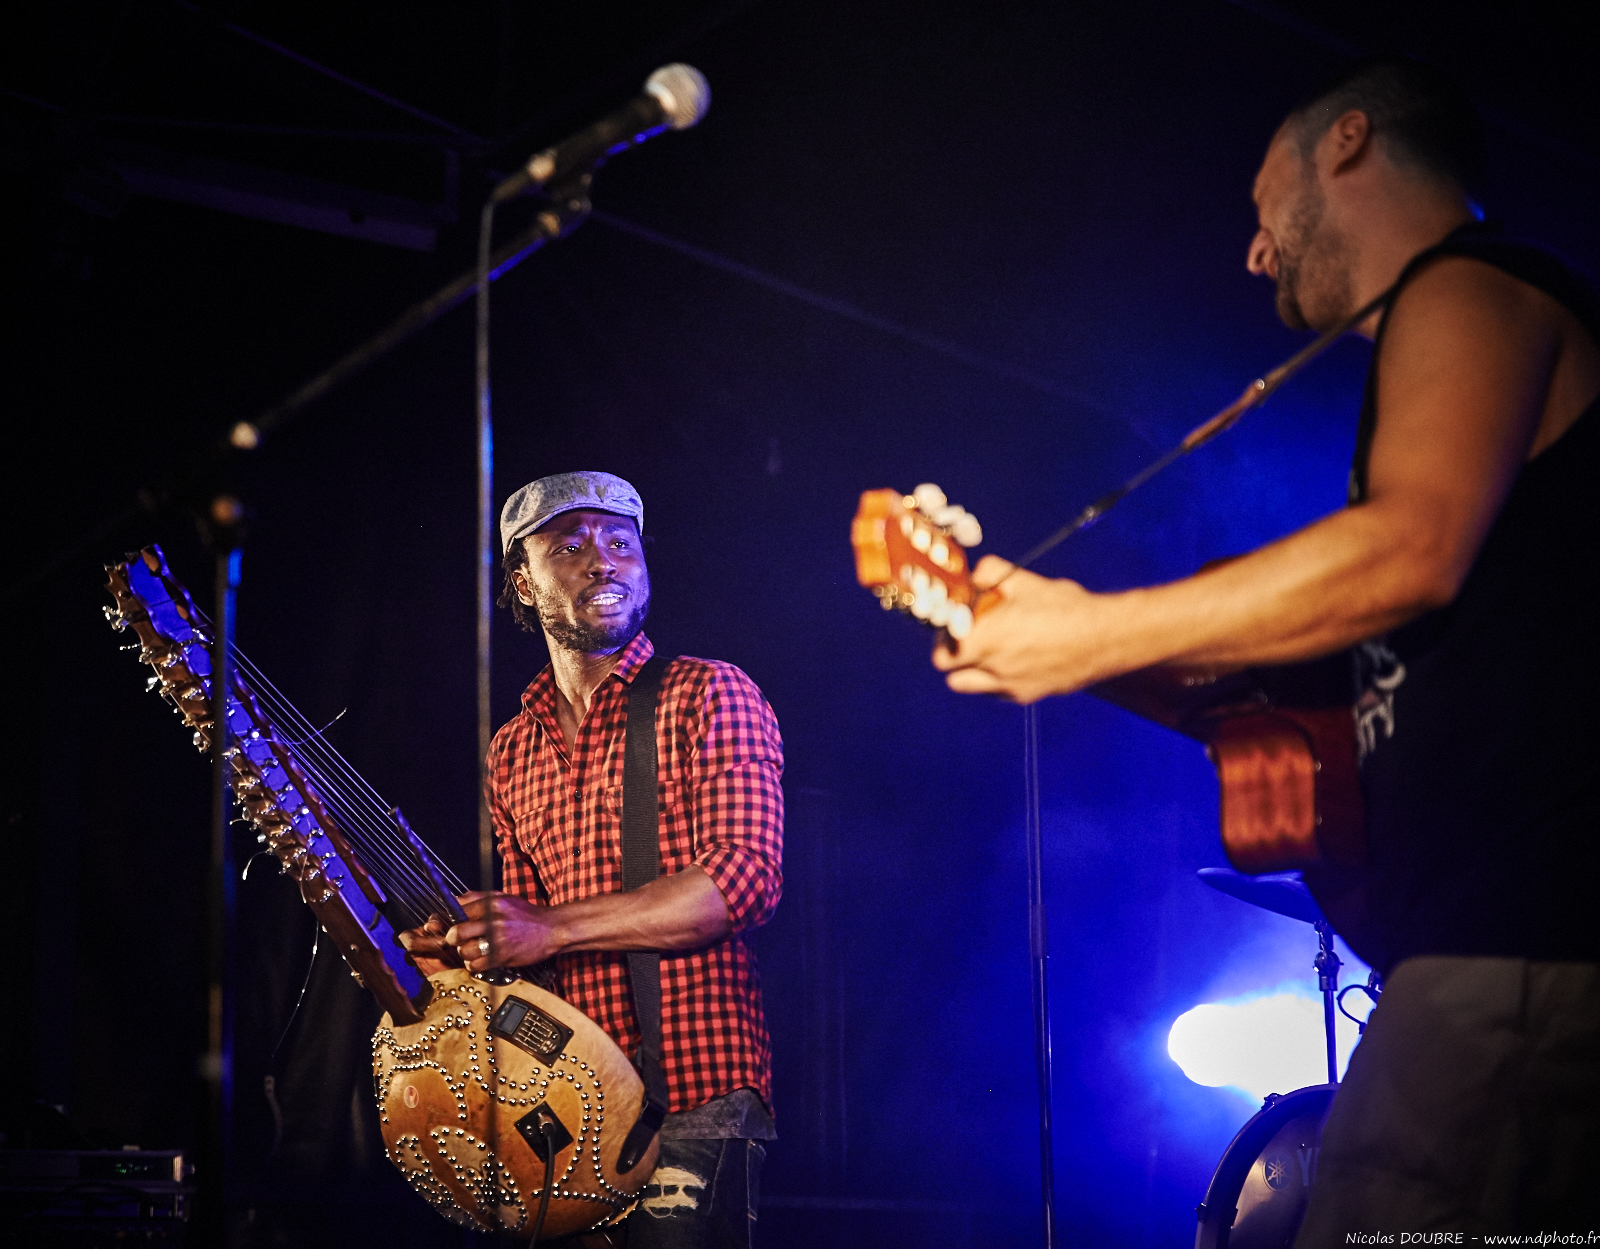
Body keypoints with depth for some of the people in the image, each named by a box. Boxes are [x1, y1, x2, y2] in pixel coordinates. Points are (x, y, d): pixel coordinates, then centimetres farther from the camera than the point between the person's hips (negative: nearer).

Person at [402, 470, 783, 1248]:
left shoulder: (707, 696, -2)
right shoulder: (511, 753, 17)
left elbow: (746, 876, -15)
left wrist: (552, 929, -20)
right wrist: (453, 950, -2)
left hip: (693, 1092, -5)